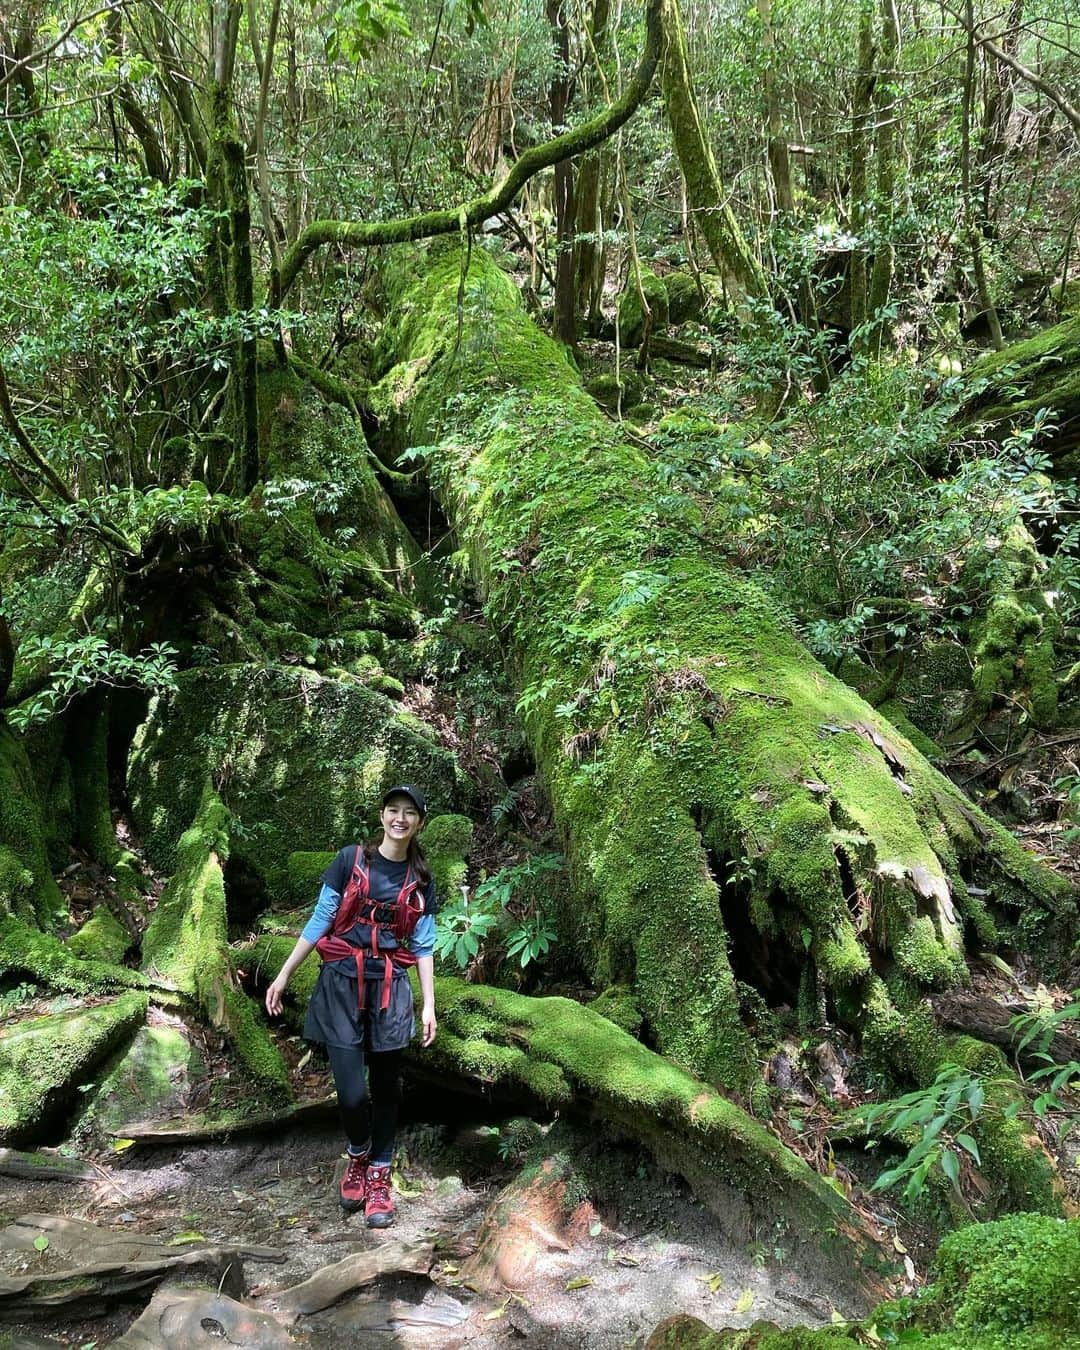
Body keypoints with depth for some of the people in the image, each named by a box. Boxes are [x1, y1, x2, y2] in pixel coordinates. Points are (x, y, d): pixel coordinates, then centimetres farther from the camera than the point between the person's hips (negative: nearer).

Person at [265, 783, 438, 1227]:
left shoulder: (420, 879, 6)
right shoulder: (351, 860, -1)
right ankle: (358, 1155, 23)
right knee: (351, 1092, -7)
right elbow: (319, 921, 2)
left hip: (390, 989, 2)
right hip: (342, 982, -2)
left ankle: (378, 1176, 22)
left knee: (386, 1087, 6)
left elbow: (423, 945, 9)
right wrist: (283, 976, 2)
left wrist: (429, 1005, 3)